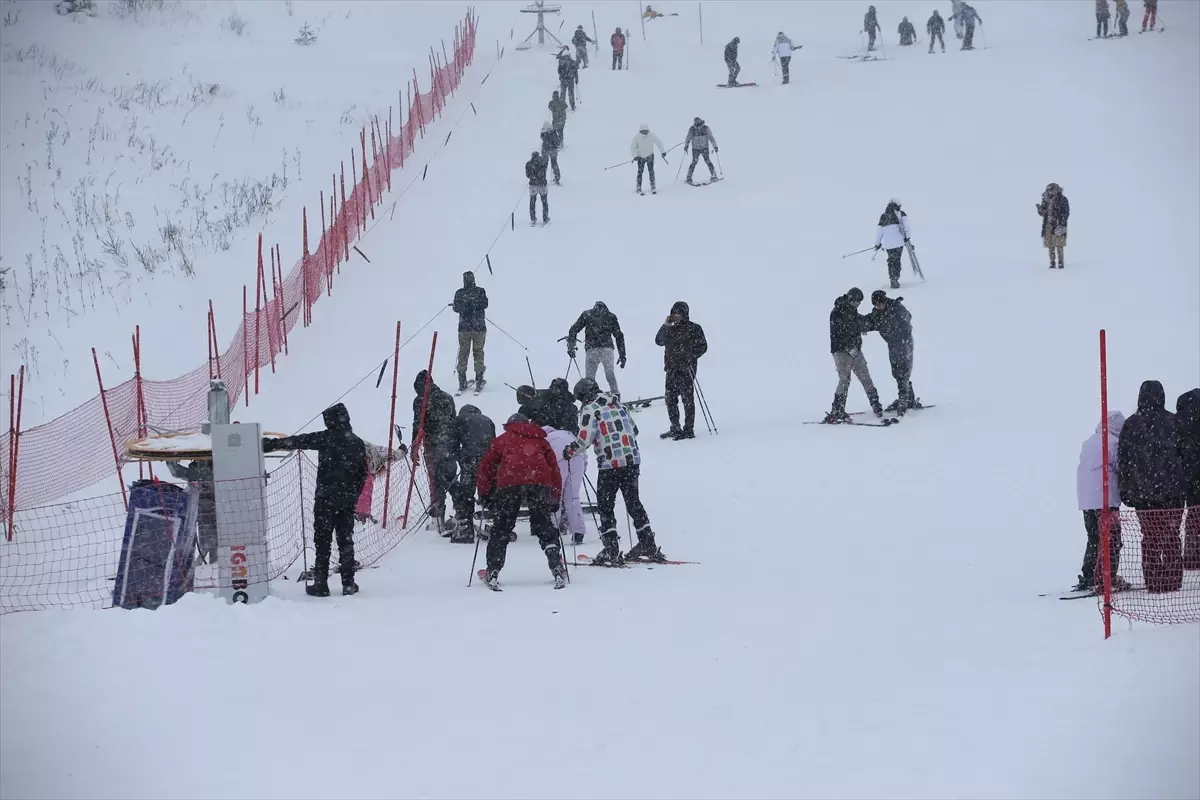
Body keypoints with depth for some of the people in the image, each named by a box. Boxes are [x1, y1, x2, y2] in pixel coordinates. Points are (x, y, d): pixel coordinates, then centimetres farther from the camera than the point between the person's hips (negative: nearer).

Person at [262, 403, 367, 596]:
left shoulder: (326, 438, -7)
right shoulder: (358, 443, 8)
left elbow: (297, 441, -10)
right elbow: (363, 474, 13)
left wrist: (270, 444, -5)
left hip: (325, 499, -4)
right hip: (348, 501, 4)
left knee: (323, 541, 2)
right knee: (346, 541, 12)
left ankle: (321, 584, -1)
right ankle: (348, 583, 11)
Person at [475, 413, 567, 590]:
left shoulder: (501, 440, 25)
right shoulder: (540, 441, 30)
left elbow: (486, 466, 20)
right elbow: (553, 467, 25)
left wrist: (484, 493, 27)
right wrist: (555, 497, 28)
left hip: (509, 484, -1)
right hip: (539, 483, 1)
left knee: (501, 528, 7)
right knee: (544, 526, 8)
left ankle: (493, 573, 4)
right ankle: (557, 567, -5)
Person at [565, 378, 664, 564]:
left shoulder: (589, 410, -5)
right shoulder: (617, 404, 15)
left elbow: (584, 438, -13)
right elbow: (634, 429, 21)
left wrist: (569, 451, 2)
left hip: (610, 464, -6)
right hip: (633, 460, 6)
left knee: (605, 506, 3)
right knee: (634, 503, 16)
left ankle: (611, 551, -2)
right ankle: (648, 545, 16)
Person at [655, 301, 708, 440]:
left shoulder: (694, 328, -3)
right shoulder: (671, 329, 16)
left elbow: (702, 347, -5)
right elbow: (659, 341, 9)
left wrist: (690, 357, -17)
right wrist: (666, 326, -1)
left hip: (686, 369, -7)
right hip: (671, 370, 7)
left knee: (687, 399, -5)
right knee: (670, 399, 10)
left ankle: (689, 430, -2)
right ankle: (675, 429, 20)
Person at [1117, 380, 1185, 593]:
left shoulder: (1131, 425, 1)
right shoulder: (1172, 422, -2)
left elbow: (1123, 461, 4)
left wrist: (1125, 491, 10)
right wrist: (1185, 485, 7)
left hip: (1142, 493, 1)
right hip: (1171, 490, -1)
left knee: (1150, 538, 7)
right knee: (1171, 537, 4)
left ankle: (1153, 583, 4)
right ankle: (1172, 581, 1)